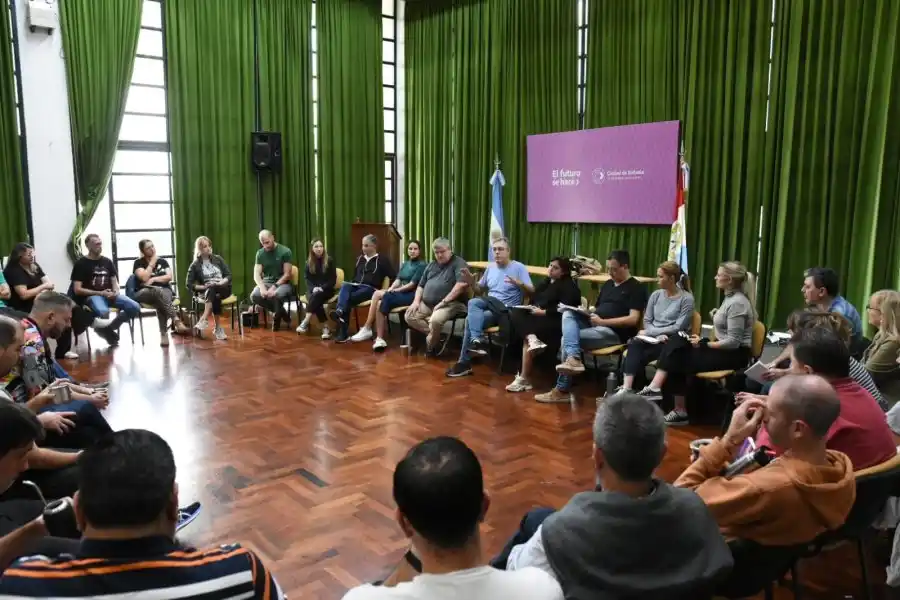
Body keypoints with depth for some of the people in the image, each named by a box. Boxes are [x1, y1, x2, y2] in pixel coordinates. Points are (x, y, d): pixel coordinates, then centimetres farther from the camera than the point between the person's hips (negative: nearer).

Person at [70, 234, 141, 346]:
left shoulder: (107, 261, 16)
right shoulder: (81, 263, 1)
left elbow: (114, 282, 17)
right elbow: (77, 290, -5)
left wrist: (115, 292, -7)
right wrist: (100, 293, -12)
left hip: (109, 294, 5)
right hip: (91, 296, -5)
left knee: (135, 307, -22)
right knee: (103, 312, -40)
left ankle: (110, 327, 0)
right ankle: (107, 331, -3)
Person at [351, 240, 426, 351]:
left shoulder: (422, 265, -3)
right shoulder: (405, 264, 22)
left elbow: (413, 284, -12)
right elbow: (398, 280, 12)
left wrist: (395, 290, -13)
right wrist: (391, 288, -9)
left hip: (411, 295, -7)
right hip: (399, 292, 7)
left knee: (378, 294, -26)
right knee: (380, 303, -22)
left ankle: (367, 329, -17)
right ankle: (379, 338, -25)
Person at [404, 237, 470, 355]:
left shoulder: (458, 263, -4)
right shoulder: (431, 265, 20)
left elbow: (462, 284, -19)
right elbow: (421, 285, 24)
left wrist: (443, 302, -21)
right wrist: (416, 301, 4)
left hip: (450, 303, -8)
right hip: (426, 304, 8)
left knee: (435, 320, -34)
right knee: (409, 316, -10)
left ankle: (430, 344, -5)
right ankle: (435, 335, -5)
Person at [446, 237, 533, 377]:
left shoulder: (519, 267, -1)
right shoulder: (490, 267, 16)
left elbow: (531, 291, -9)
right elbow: (479, 291, 20)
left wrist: (520, 284, -29)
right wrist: (471, 282, -1)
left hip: (507, 311, -5)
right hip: (489, 309, 6)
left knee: (474, 303, -28)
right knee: (471, 318, -28)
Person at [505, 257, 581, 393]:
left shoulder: (568, 286, -2)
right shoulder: (545, 282, 22)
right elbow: (534, 300, 18)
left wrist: (543, 312, -18)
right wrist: (530, 308, -5)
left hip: (556, 323, -8)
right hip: (537, 315, 8)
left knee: (526, 340, -29)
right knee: (516, 314, -21)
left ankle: (524, 379, -26)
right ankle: (532, 338, -45)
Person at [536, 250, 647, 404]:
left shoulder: (636, 288, -3)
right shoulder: (608, 284, 22)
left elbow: (633, 320, -14)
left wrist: (602, 322, -20)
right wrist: (586, 312, 0)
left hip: (614, 332, -8)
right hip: (594, 325, 8)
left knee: (567, 338, -22)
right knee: (568, 313, -19)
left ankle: (562, 390, -13)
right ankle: (574, 358, -40)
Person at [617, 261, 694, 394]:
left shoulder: (686, 299, -5)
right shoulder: (656, 295, 11)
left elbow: (678, 328, -11)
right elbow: (647, 321, 10)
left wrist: (650, 332, -10)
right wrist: (658, 335, -10)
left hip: (672, 341, -4)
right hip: (653, 338, 4)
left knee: (640, 357, -28)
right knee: (635, 343, -31)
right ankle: (627, 388, -43)